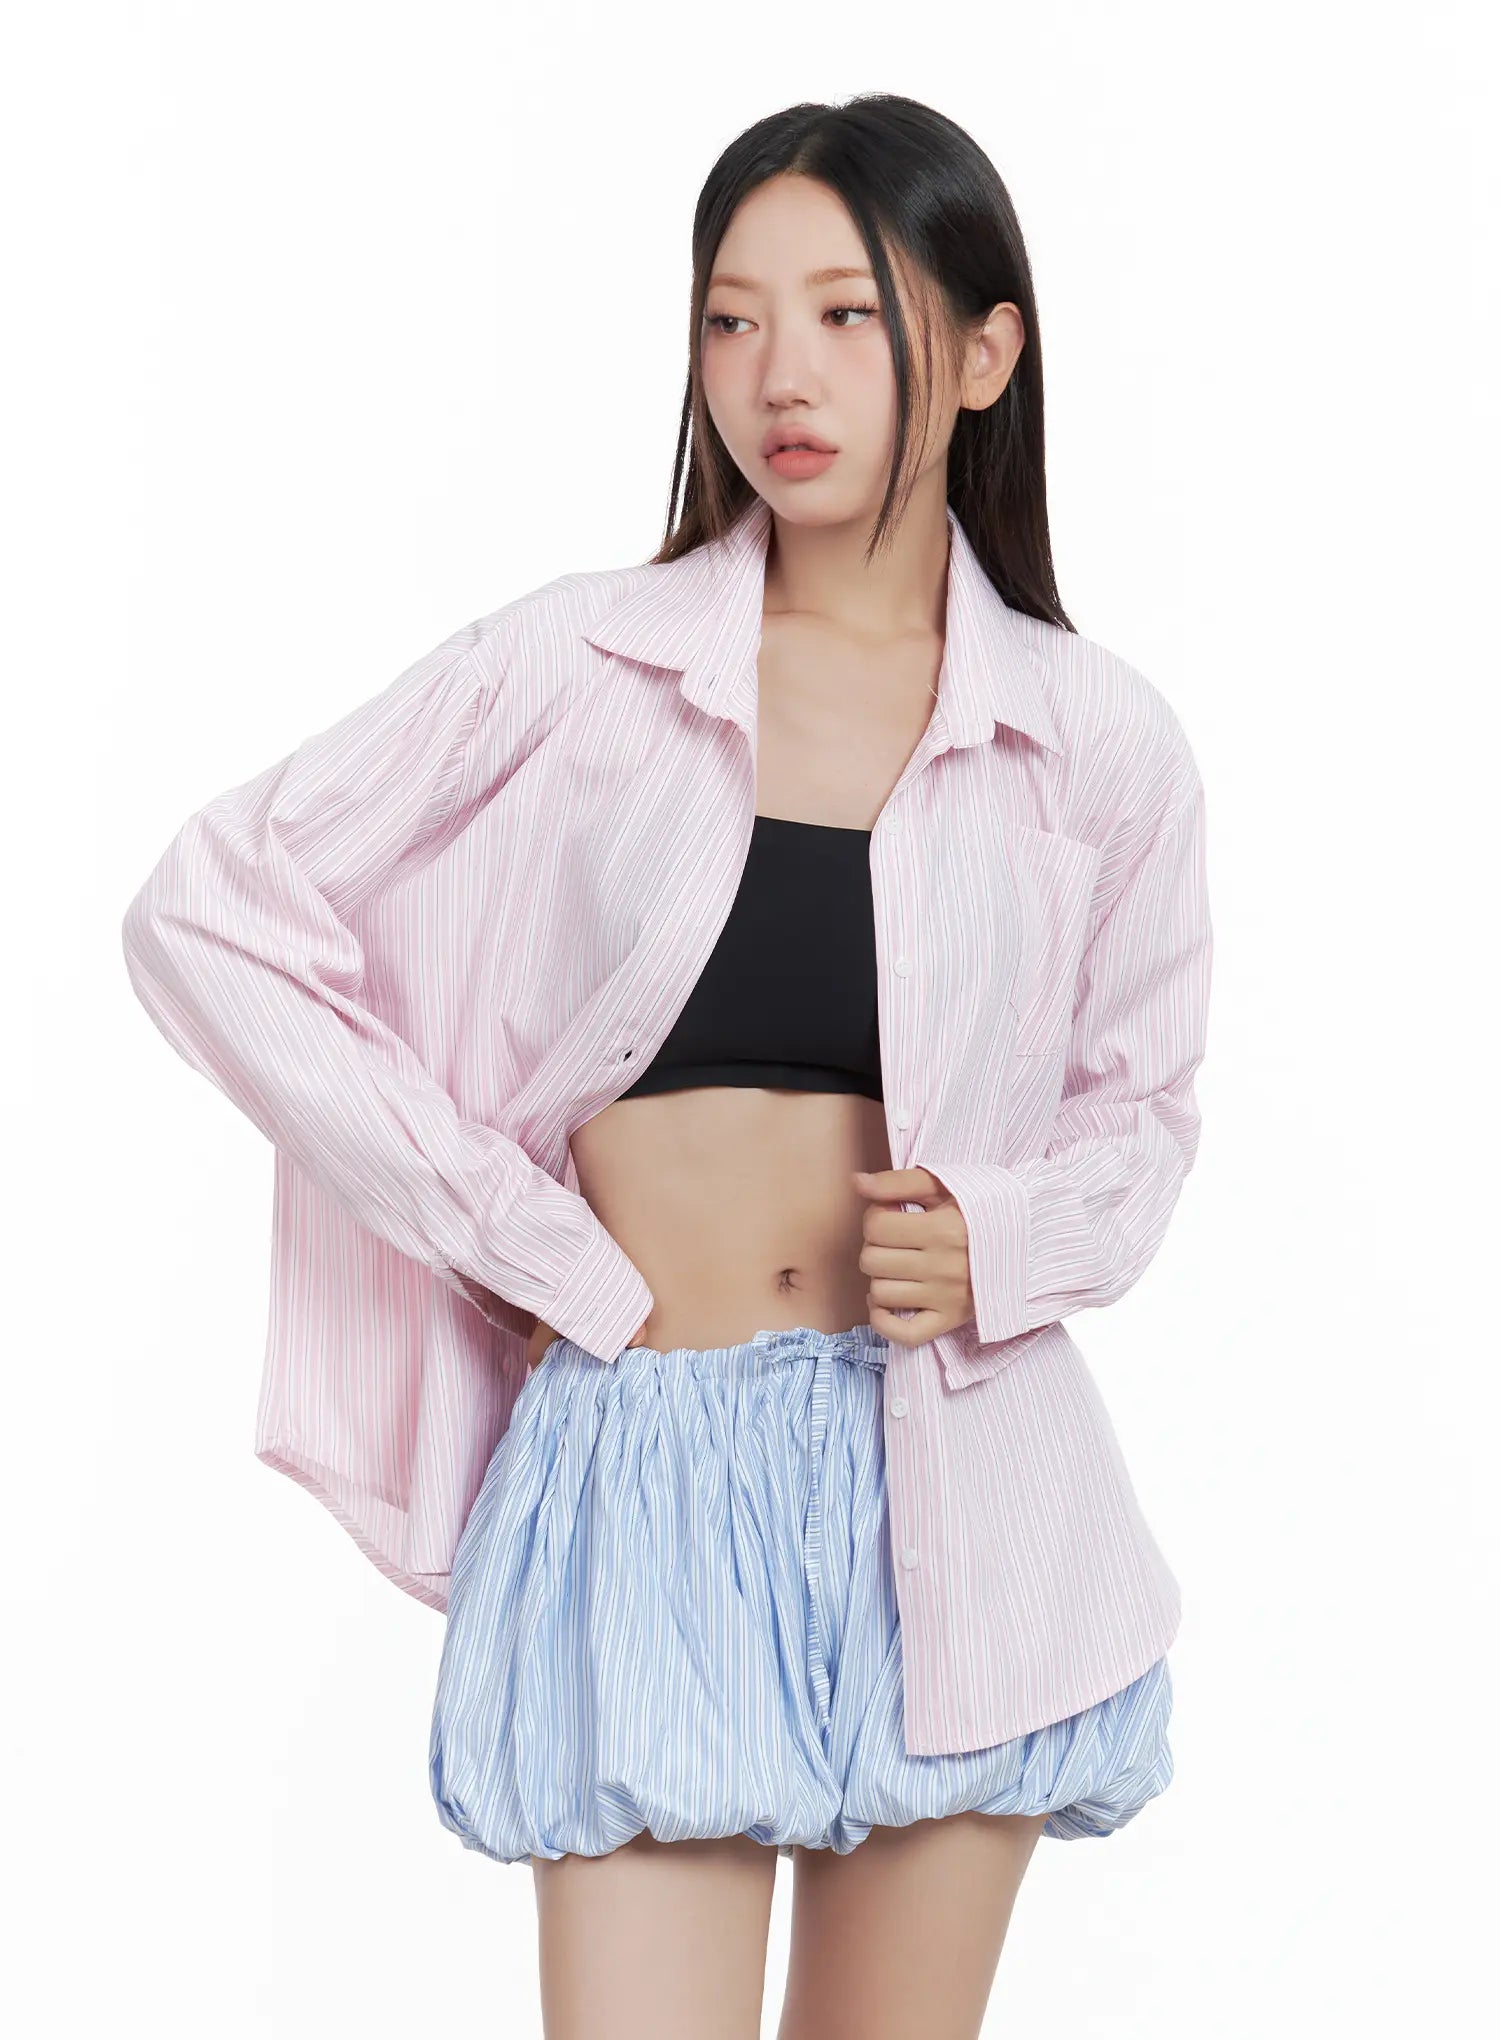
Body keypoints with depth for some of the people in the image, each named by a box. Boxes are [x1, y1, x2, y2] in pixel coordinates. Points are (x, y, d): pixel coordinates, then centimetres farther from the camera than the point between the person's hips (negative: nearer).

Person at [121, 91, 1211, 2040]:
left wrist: (996, 1244, -8)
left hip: (954, 1471, 2)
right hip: (647, 1462, -2)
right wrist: (525, 1234, -4)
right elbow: (205, 916, -2)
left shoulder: (1102, 744, 1)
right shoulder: (573, 668, -4)